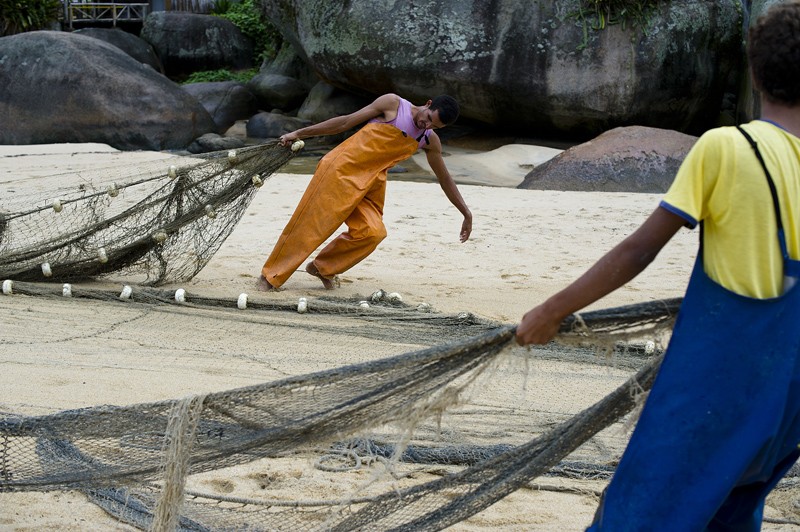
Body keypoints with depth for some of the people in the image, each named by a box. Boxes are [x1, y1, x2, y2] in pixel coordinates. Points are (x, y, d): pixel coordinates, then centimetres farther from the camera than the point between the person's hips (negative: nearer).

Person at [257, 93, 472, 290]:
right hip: (342, 169, -5)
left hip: (371, 184, 5)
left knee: (372, 232, -17)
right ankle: (271, 275, 3)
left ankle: (323, 268, 3)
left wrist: (467, 214, 20)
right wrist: (299, 133, -2)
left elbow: (444, 179, 20)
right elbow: (346, 122, -3)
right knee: (309, 224, -8)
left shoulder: (430, 141, 8)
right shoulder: (393, 104, -6)